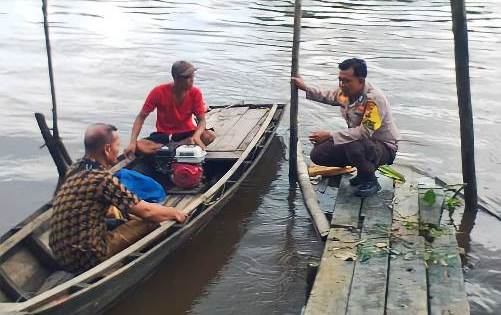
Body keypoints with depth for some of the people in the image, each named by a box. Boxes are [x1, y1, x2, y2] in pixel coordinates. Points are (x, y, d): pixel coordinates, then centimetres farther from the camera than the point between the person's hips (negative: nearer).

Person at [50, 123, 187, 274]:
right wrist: (175, 213, 4)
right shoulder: (103, 179, -20)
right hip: (86, 260, -9)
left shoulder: (75, 168, 4)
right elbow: (147, 211, -12)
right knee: (152, 223, -3)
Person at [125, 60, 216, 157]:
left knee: (210, 136, -29)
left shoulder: (195, 93, -13)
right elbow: (141, 117, -9)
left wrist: (197, 135, -34)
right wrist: (133, 142, -23)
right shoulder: (158, 92, -16)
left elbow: (202, 120, -10)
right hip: (163, 135, -1)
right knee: (139, 146, -29)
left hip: (186, 133, 1)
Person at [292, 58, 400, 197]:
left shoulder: (374, 99, -28)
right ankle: (363, 171, 12)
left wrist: (330, 136, -35)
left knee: (353, 147, -40)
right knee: (318, 154, -4)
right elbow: (329, 96, 21)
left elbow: (364, 132, -36)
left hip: (384, 148, -8)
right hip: (358, 141, 8)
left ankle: (371, 182, -9)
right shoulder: (345, 91, -4)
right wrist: (305, 88, 14)